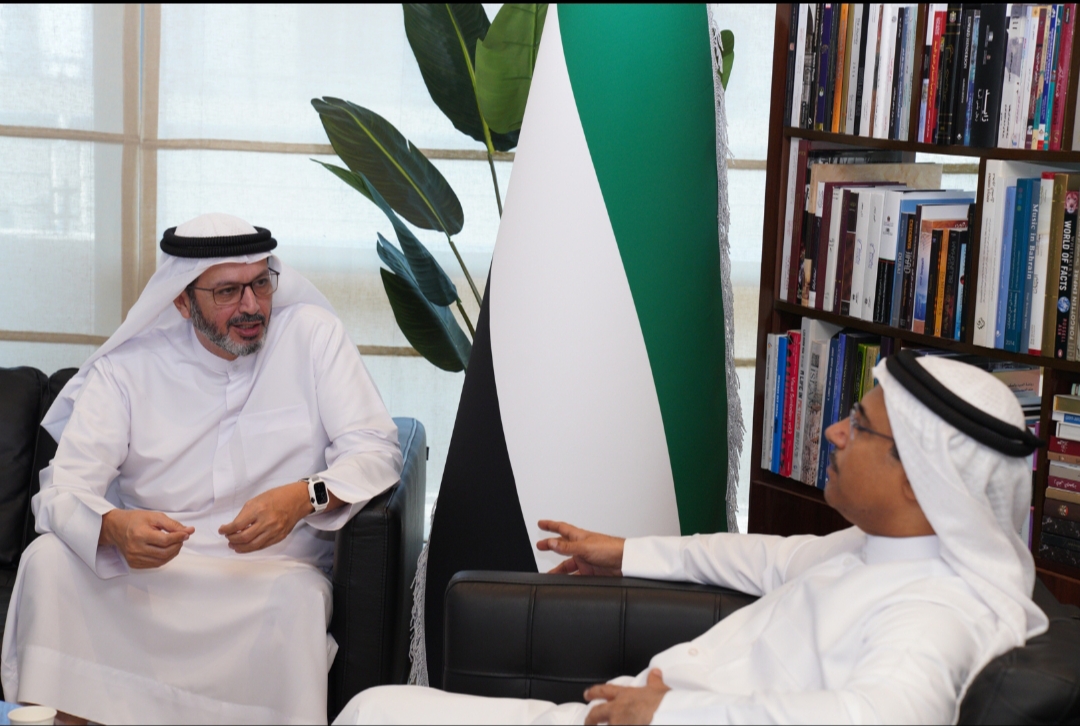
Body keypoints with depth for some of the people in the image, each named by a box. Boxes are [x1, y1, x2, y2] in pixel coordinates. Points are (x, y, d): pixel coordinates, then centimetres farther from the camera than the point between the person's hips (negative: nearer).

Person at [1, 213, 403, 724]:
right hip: (146, 563, 2)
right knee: (47, 562, -23)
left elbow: (376, 450, -5)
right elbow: (64, 489, -5)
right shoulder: (126, 368, 4)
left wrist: (304, 496, -27)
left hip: (274, 566, -2)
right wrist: (113, 527, -30)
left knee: (299, 599, -35)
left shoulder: (312, 335, 1)